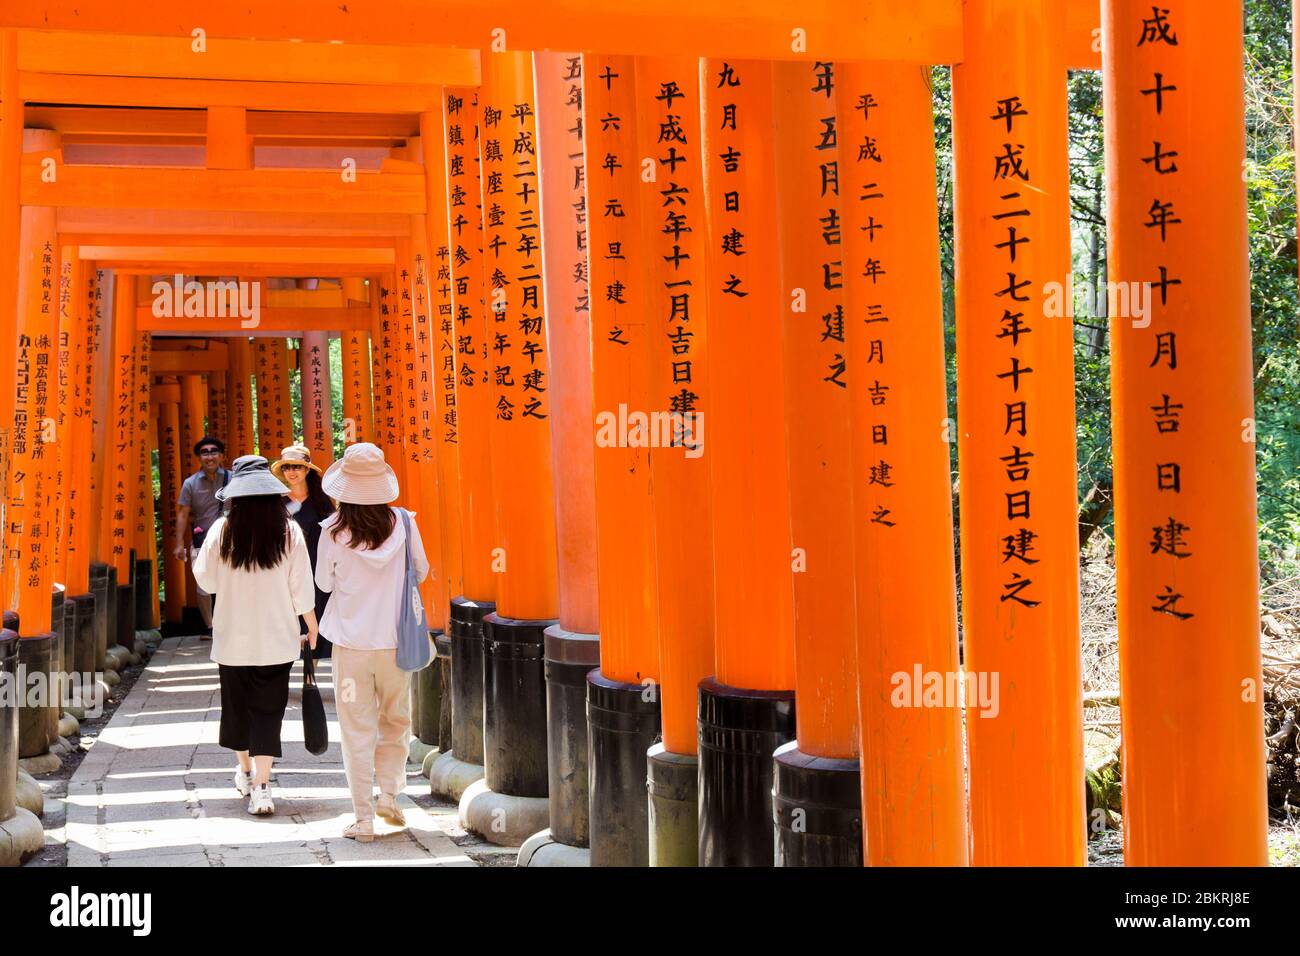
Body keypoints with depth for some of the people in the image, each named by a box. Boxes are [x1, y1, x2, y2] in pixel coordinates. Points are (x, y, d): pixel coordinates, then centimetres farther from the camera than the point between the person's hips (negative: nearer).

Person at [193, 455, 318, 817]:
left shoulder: (221, 530, -7)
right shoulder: (290, 531, -7)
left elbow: (205, 579, 2)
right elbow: (301, 587, -3)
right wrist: (311, 626, 11)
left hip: (233, 637, 1)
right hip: (276, 638, -1)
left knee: (237, 704, 18)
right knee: (268, 709, 3)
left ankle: (246, 772, 36)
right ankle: (261, 786, -5)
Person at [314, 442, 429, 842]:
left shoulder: (333, 530, -11)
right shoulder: (402, 523, -7)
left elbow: (323, 582, 2)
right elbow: (421, 571, 6)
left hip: (351, 641, -1)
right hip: (394, 640, 1)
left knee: (357, 727, 7)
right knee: (396, 720, 20)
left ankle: (364, 817, 8)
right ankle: (389, 794, 11)